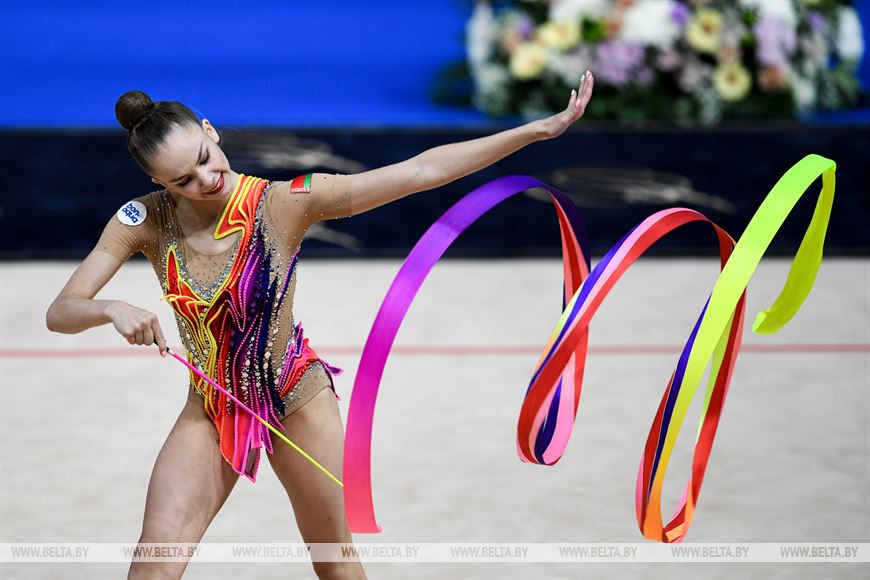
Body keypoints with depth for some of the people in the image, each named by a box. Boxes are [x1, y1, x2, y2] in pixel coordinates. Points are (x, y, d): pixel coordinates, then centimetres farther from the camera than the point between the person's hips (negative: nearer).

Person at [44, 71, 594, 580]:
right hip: (211, 412, 1)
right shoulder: (146, 221, -16)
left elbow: (422, 170, -22)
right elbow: (60, 313, -16)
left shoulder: (284, 203, -22)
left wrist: (540, 129, -25)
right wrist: (113, 309, -39)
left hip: (297, 401, -1)